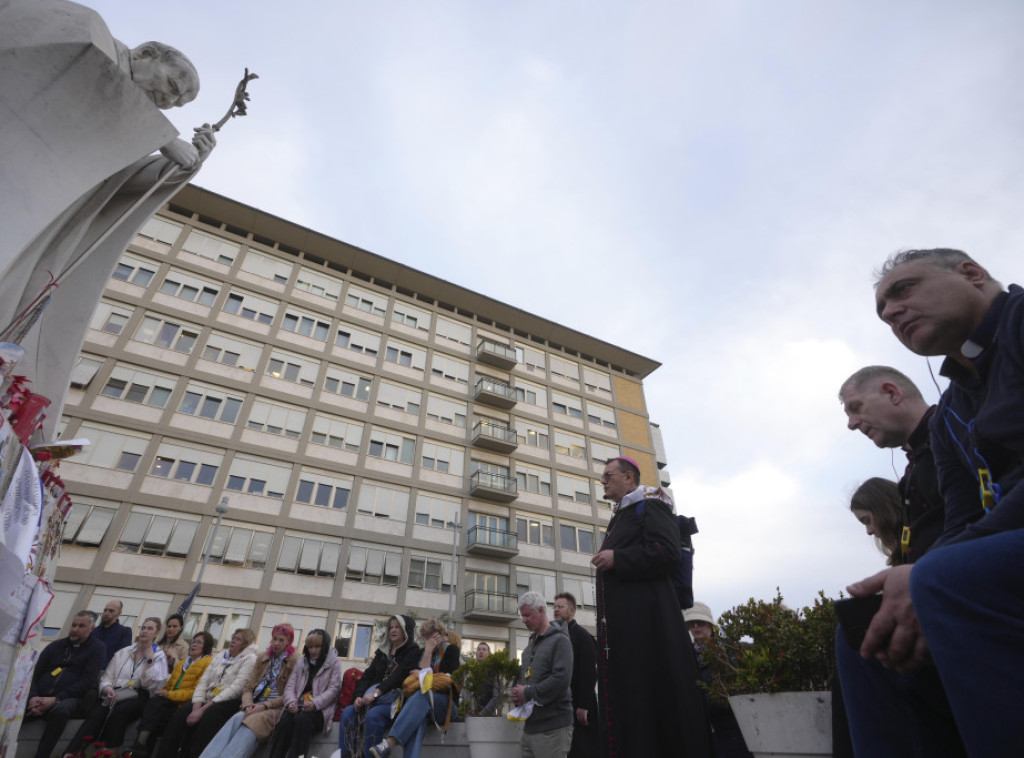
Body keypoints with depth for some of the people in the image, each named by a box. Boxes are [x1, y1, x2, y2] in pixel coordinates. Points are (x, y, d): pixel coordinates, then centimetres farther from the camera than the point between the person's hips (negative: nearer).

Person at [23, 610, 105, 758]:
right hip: (40, 697, 4)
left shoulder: (97, 648, 5)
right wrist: (33, 697, -8)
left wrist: (56, 699, -14)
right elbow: (35, 674, 13)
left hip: (68, 699, -4)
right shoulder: (55, 646, 18)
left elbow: (88, 681, -5)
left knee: (61, 710, -38)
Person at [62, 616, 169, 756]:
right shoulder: (123, 652, 20)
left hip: (137, 697, -3)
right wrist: (107, 688, -9)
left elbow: (148, 684, -3)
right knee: (96, 714, -30)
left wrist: (149, 658, -7)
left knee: (117, 712, -34)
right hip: (116, 694, 3)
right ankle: (70, 753, -39)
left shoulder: (159, 656, 9)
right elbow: (107, 677, 14)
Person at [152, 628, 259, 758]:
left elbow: (236, 688, -14)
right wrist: (197, 707, -10)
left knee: (207, 717, -32)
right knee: (181, 714, -19)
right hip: (207, 700, 6)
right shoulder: (219, 656, 18)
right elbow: (203, 682, 9)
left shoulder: (250, 659, -4)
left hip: (229, 702, -6)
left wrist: (204, 709, -17)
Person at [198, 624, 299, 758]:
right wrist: (248, 704, -7)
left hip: (277, 708, -4)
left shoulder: (295, 662, -2)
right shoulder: (263, 657, 16)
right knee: (237, 719, -28)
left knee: (254, 721, -34)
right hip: (256, 706, 5)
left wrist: (265, 706, -13)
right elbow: (249, 686, 12)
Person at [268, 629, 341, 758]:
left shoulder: (334, 662, 4)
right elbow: (290, 686, 13)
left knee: (302, 720, -36)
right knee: (284, 722, -30)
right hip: (298, 706, 4)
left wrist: (315, 703, -20)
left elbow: (333, 689, -4)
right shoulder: (301, 661, 19)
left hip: (320, 708, -4)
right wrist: (291, 701, -10)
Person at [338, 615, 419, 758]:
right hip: (374, 698, 6)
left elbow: (399, 675, -14)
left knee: (372, 715, -33)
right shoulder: (382, 651, 20)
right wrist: (360, 696, -9)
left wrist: (376, 693, -24)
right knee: (348, 712, -19)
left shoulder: (412, 651, 0)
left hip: (396, 699, -6)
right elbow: (368, 675, 10)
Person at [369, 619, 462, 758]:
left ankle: (389, 743, -48)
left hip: (447, 702, -3)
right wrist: (428, 651, -3)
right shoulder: (424, 652, 18)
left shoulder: (451, 650, 6)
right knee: (418, 718, -35)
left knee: (421, 695, -37)